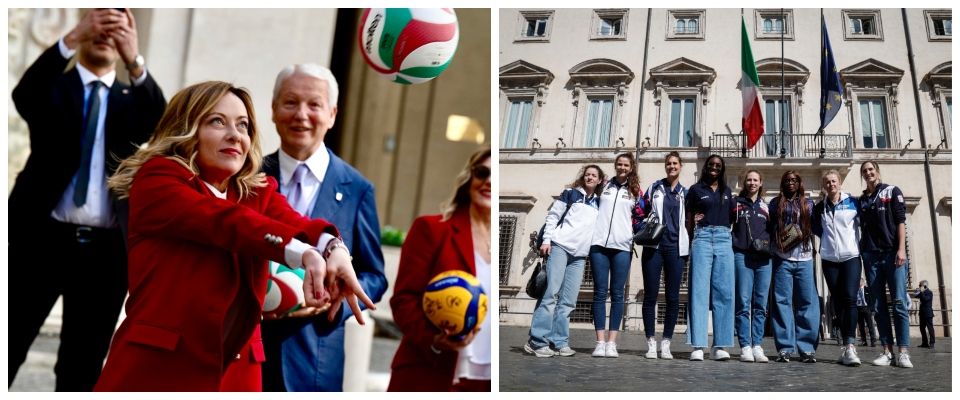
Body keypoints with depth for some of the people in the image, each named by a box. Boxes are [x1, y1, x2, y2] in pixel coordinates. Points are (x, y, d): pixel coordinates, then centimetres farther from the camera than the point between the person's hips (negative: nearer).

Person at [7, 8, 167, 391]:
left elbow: (160, 125, -10)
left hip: (105, 251, 1)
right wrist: (73, 37, -30)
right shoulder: (53, 87, 8)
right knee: (8, 348, 0)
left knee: (82, 366, 8)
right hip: (43, 239, -1)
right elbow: (23, 96, -16)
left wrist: (134, 61, -26)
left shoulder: (132, 100, 12)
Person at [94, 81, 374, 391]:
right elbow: (224, 222, -19)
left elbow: (293, 222, -9)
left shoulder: (259, 194, 13)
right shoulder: (156, 180, -2)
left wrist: (333, 248, -31)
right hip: (154, 369, -4)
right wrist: (303, 253, -34)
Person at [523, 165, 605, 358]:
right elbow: (553, 215, 4)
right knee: (551, 293, -13)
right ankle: (536, 341, -14)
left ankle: (559, 342, 3)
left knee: (568, 300, 1)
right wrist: (547, 240, -6)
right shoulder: (571, 193, 8)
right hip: (560, 246, -5)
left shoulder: (599, 203, 19)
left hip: (580, 255, 5)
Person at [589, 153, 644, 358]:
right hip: (599, 243, 0)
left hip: (622, 246, 0)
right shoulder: (604, 186, 14)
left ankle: (612, 343, -1)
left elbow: (641, 218, 17)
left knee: (617, 294, -1)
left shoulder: (636, 192, 14)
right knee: (600, 292, -3)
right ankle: (600, 342, -3)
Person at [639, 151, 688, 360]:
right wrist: (644, 227, -5)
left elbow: (688, 221, 20)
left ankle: (666, 343, 7)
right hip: (654, 246, -1)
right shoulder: (654, 188, 10)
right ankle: (651, 343, 3)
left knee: (672, 298, 0)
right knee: (650, 296, -3)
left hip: (675, 248, 1)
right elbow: (641, 212, 10)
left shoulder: (686, 194, 14)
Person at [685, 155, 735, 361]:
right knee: (699, 291, -8)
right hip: (702, 238, -3)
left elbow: (732, 217, 20)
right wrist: (689, 242, 0)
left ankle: (719, 346, -2)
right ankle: (698, 346, -11)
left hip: (724, 241, 3)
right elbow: (688, 220, 8)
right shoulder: (696, 189, 10)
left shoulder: (727, 191, 19)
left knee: (724, 293, -3)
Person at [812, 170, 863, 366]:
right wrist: (828, 239, 4)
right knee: (838, 302, 3)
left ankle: (850, 346, -23)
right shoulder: (819, 207, 9)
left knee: (850, 298, -16)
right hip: (829, 259, 3)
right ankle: (846, 346, 6)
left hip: (851, 257, -3)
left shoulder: (853, 202, 1)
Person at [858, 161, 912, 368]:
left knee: (899, 303, -7)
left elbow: (901, 221, -2)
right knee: (879, 306, 0)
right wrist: (861, 254, 8)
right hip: (870, 256, 4)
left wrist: (901, 249, -12)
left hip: (892, 253, -4)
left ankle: (903, 352, -8)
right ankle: (887, 351, 1)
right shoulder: (861, 200, 16)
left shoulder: (892, 192, 6)